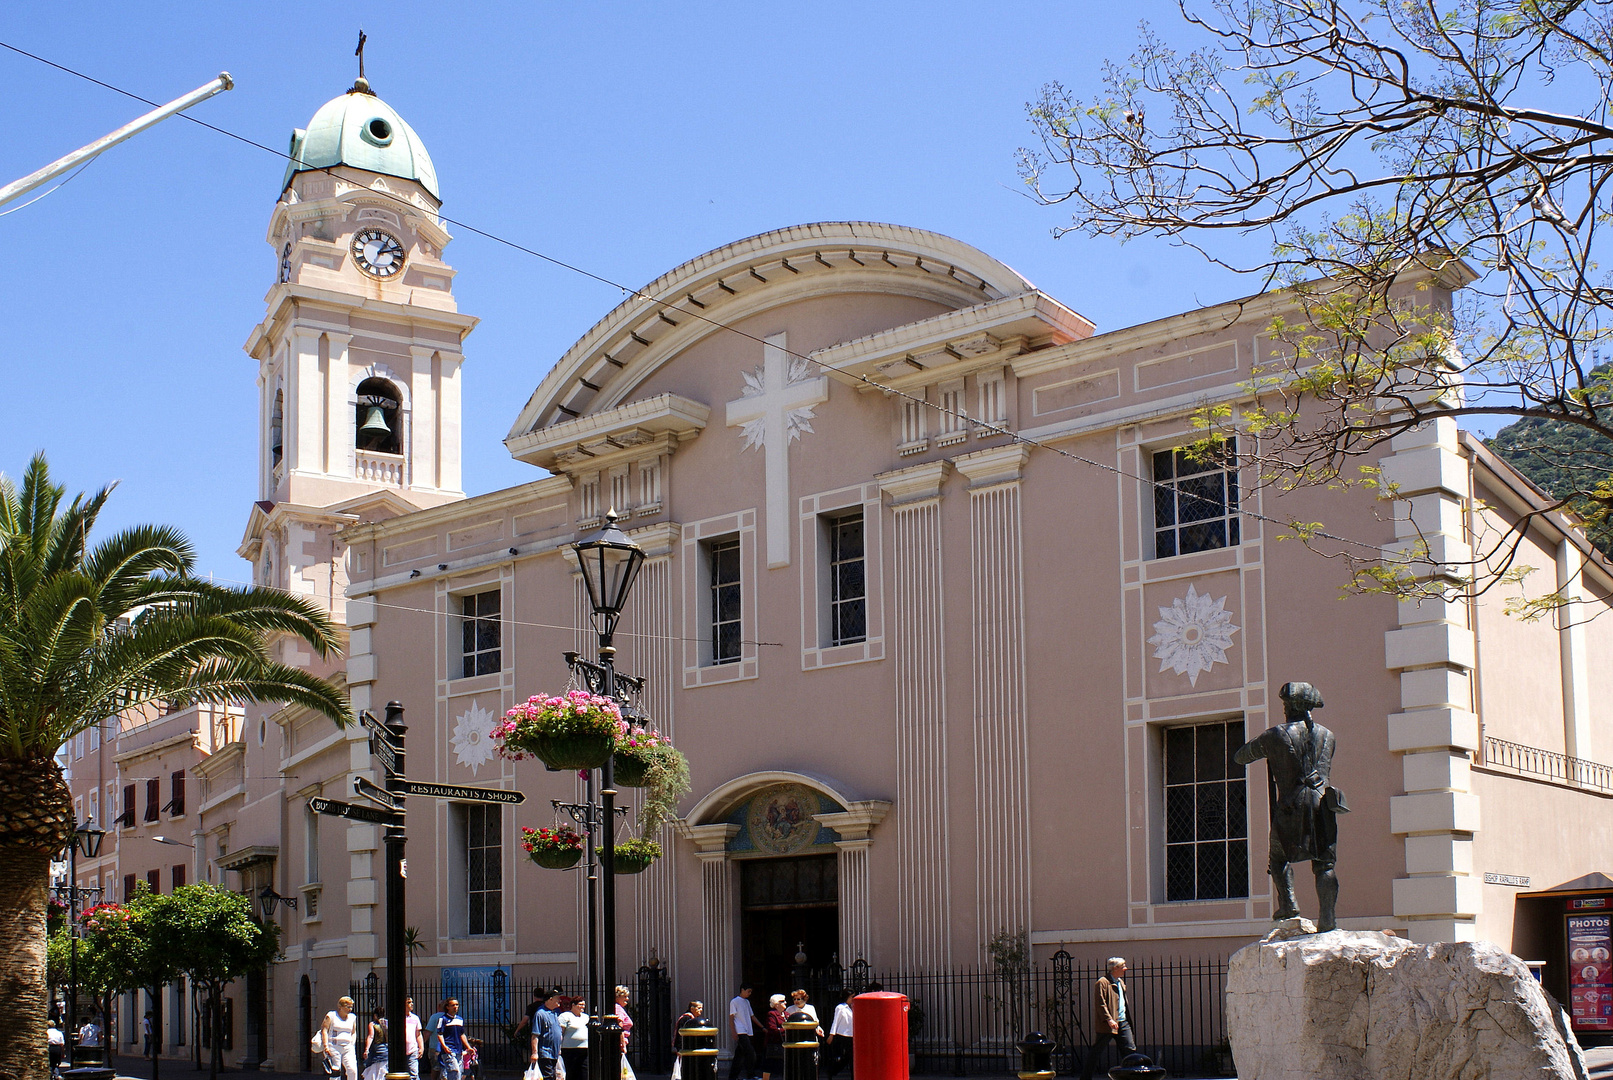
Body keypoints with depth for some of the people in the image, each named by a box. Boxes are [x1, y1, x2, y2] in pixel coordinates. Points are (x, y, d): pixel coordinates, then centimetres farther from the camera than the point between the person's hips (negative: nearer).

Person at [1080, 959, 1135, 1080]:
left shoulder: (1121, 982, 17)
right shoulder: (1103, 983, -11)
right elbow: (1100, 1003, -17)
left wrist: (1127, 1019, 20)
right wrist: (1109, 1019, -25)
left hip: (1123, 1023, 8)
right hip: (1107, 1025, -8)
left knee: (1130, 1050, 4)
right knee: (1095, 1052, 0)